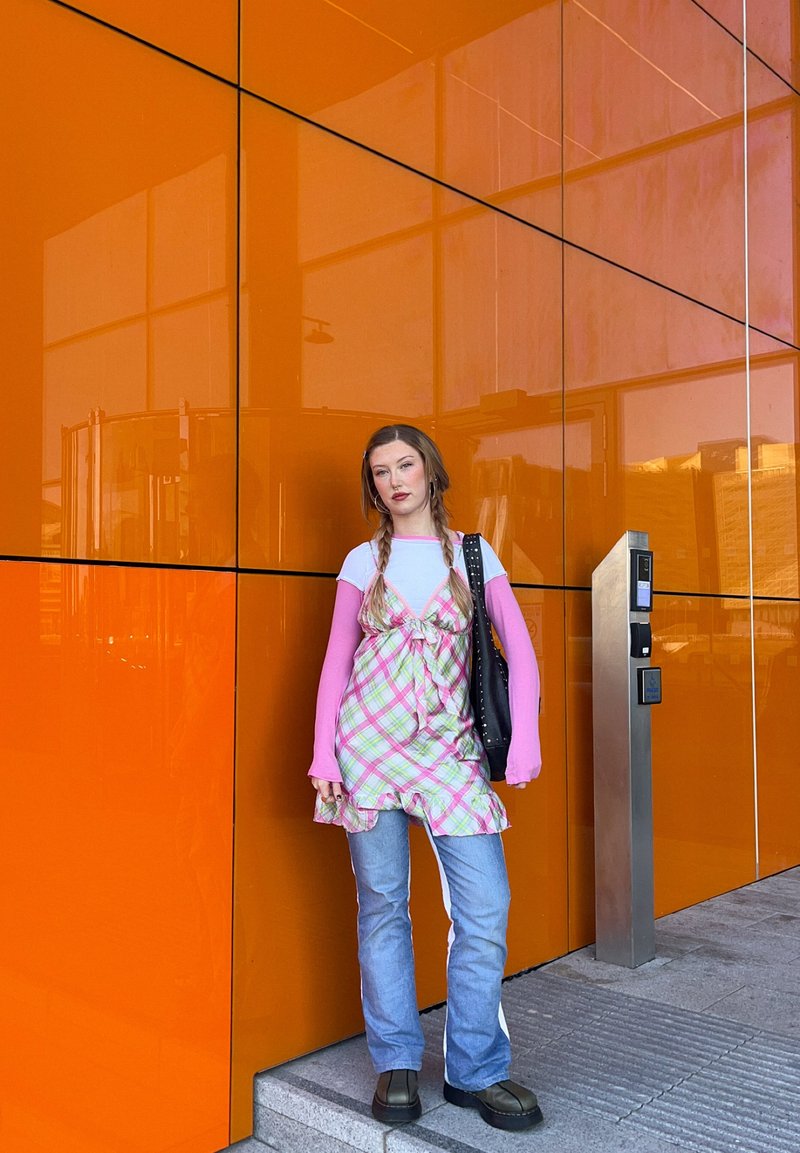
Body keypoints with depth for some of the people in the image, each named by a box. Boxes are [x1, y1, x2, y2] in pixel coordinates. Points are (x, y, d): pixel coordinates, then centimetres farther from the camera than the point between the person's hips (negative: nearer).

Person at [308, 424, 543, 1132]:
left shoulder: (473, 555, 8)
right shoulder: (363, 562, 8)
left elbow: (520, 650, 2)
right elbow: (336, 662, 7)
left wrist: (524, 741, -8)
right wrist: (323, 754, -1)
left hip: (450, 745, 0)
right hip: (369, 736, 0)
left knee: (487, 907, -5)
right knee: (382, 904, 4)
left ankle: (477, 1069, 12)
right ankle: (397, 1062, 20)